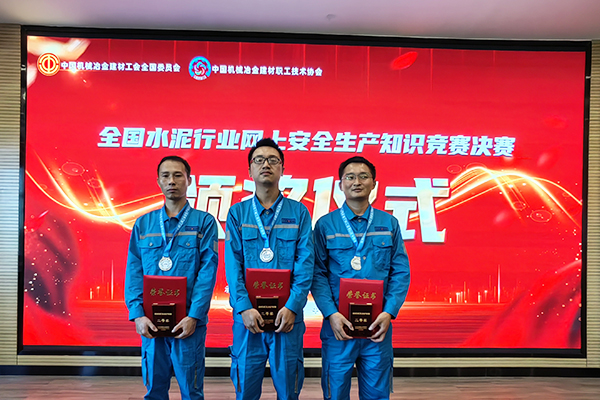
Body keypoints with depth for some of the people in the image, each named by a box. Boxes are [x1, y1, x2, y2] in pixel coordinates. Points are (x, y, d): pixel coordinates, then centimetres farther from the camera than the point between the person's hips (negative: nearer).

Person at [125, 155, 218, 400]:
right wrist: (137, 314, -8)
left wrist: (193, 316, -15)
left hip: (188, 321, -2)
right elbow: (133, 272, 4)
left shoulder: (204, 222, 1)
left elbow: (208, 271, -7)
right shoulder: (143, 224, 9)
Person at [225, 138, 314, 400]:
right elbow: (233, 264, -1)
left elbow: (305, 263, -2)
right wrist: (244, 308, -12)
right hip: (247, 316, 1)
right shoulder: (237, 213, 7)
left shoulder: (298, 212, 5)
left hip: (287, 315, 0)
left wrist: (292, 307, -13)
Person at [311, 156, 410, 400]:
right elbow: (318, 274, -2)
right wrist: (331, 313, -13)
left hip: (378, 325, 1)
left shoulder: (389, 224, 7)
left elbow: (401, 272, 4)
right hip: (338, 324, -1)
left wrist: (389, 312, -8)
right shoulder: (325, 225, 2)